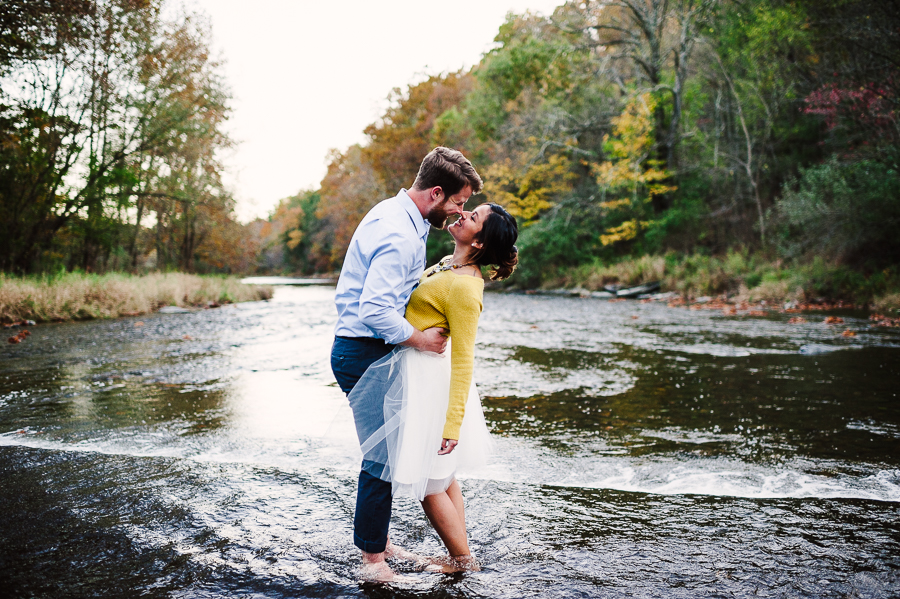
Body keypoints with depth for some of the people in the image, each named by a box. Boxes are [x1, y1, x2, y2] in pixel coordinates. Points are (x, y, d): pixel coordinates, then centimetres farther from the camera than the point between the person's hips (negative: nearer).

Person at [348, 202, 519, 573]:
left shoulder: (464, 287, -24)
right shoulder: (450, 264, 4)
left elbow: (463, 360, -25)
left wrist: (452, 424, -24)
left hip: (425, 382, -10)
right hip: (415, 372, 10)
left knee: (428, 485, 5)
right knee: (442, 477, 19)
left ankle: (463, 560, 22)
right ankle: (459, 554, 33)